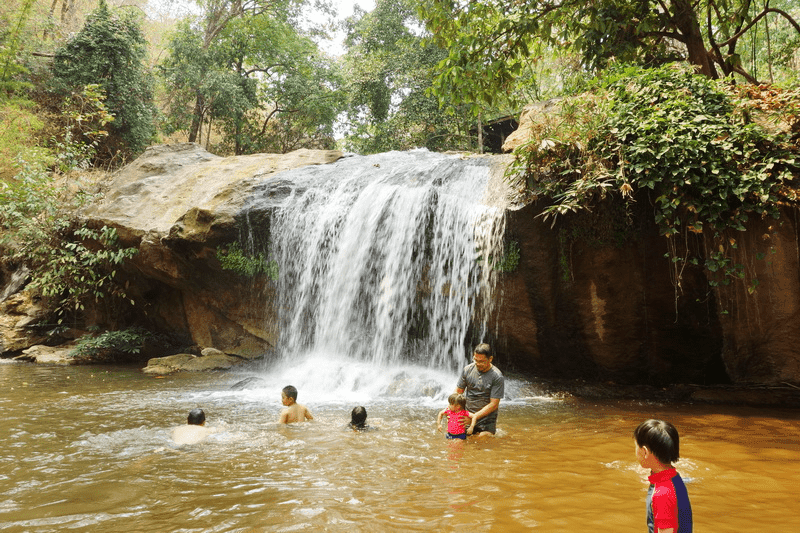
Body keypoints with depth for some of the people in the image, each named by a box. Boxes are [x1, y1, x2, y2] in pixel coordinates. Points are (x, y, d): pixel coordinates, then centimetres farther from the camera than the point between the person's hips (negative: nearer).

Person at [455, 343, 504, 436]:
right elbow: (458, 391, 6)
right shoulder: (468, 369, -1)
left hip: (486, 417, -4)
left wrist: (475, 417, -21)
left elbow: (493, 404, -14)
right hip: (467, 414, 4)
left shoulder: (497, 377, -14)